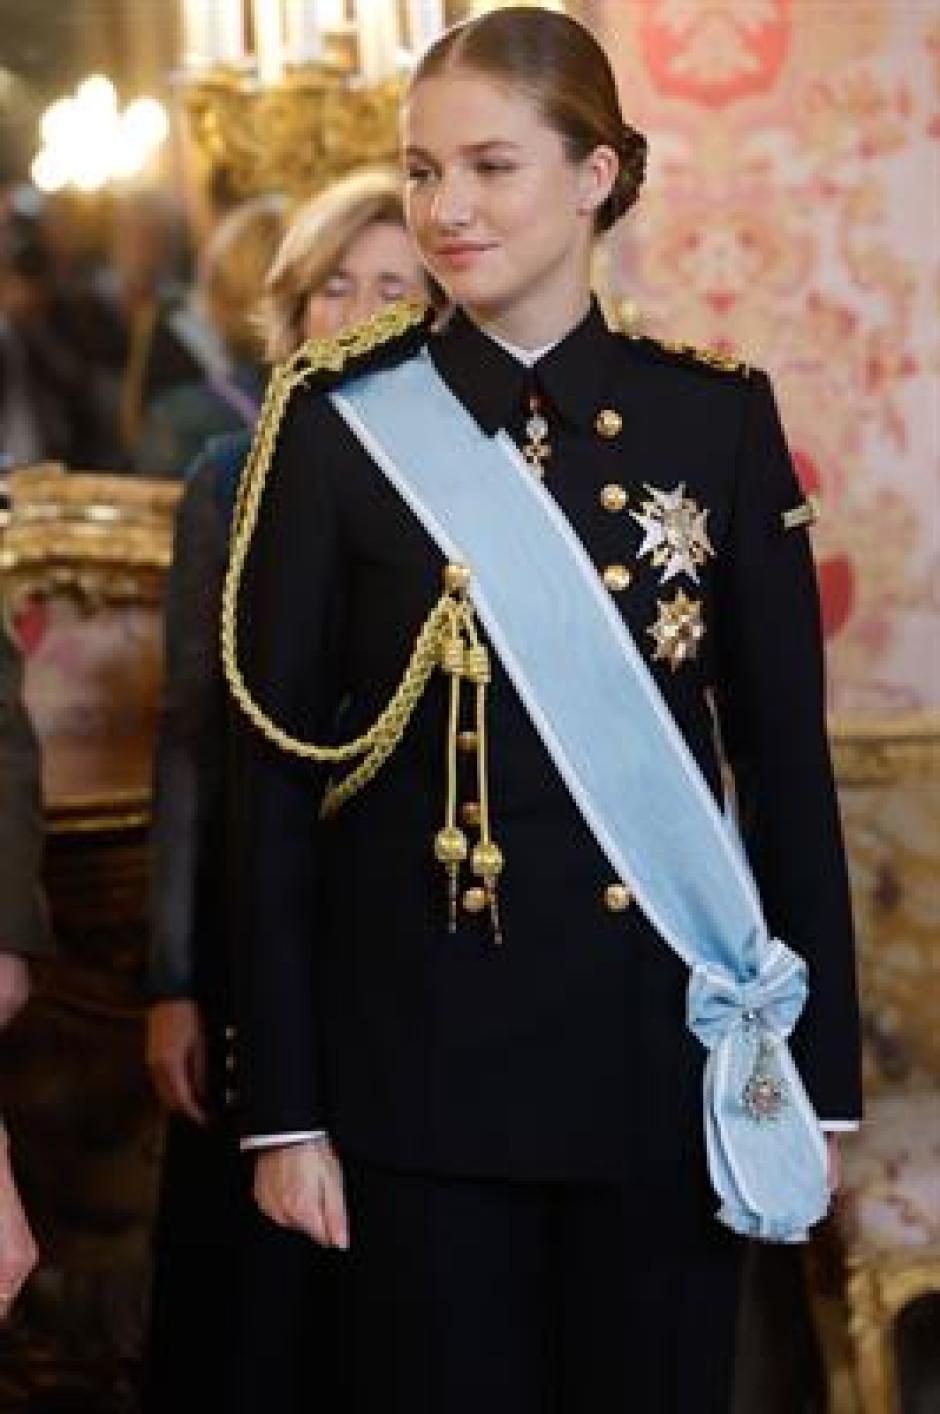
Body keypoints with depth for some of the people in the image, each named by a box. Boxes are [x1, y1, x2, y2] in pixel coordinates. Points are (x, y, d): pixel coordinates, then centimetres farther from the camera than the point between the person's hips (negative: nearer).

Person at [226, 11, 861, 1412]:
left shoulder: (718, 415, 1)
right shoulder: (338, 422, -2)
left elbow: (789, 758, 3)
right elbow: (274, 777, -2)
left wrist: (820, 1073, 1)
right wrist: (283, 1102, -4)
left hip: (666, 1044, 1)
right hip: (425, 1049, -1)